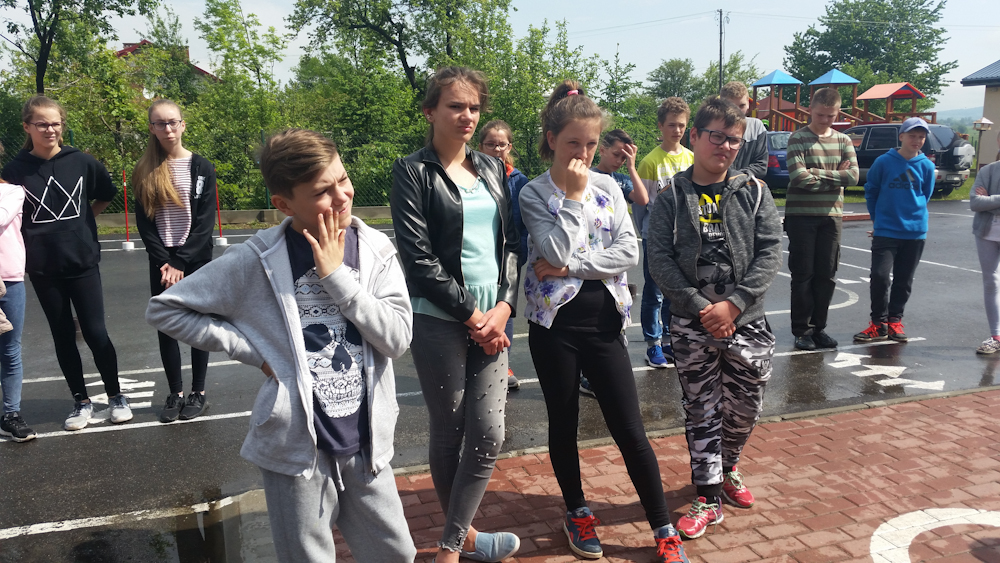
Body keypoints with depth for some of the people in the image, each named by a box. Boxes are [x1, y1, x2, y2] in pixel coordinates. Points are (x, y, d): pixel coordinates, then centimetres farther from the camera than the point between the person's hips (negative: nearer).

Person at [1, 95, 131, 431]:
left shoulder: (82, 162, -3)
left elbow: (107, 195, 15)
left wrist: (82, 218, 8)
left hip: (83, 261, -1)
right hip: (43, 268, 1)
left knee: (95, 332, -2)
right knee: (63, 336, 9)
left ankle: (115, 395, 17)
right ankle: (81, 401, 23)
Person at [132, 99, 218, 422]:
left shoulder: (201, 168, -2)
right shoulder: (145, 172, 4)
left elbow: (205, 222, -7)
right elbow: (144, 223, 1)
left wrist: (180, 263, -13)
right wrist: (164, 263, -10)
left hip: (196, 260, -2)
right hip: (162, 263, 2)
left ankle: (199, 393, 18)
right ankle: (175, 394, 20)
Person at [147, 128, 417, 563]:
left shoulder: (375, 250, -4)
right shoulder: (259, 260, -11)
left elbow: (397, 338, -12)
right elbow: (164, 310, -5)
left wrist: (337, 275, -19)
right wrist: (256, 352, -10)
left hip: (365, 441, 3)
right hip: (297, 447, -3)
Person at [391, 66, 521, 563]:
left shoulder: (492, 169, 12)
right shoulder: (412, 172, -4)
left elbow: (509, 244, 10)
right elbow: (418, 257, -12)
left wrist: (503, 307, -5)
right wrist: (471, 315, -12)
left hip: (492, 319, 5)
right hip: (440, 322, -4)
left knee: (488, 435, 0)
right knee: (449, 434, 8)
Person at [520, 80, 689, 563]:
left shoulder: (608, 187, 4)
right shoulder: (534, 194, -4)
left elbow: (629, 252, -6)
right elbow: (558, 253, -18)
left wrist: (569, 266, -14)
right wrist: (574, 194, -16)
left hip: (603, 319, 2)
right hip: (555, 323, -1)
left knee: (630, 429, 4)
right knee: (564, 424, 13)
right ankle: (577, 512, 35)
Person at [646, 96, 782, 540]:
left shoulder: (753, 192, 3)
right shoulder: (672, 196, -1)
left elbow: (770, 252, -4)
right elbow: (659, 258, -7)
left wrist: (733, 304, -14)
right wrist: (700, 307, -14)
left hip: (747, 321, 2)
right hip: (692, 325, -1)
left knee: (744, 409, 12)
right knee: (701, 412, 6)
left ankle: (726, 468, 40)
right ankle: (709, 498, 20)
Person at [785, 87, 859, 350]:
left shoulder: (843, 140, 10)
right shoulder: (798, 138, -3)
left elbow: (853, 175, -4)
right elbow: (798, 177, -17)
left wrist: (816, 172, -11)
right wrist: (836, 177, -7)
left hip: (831, 215, 4)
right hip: (801, 215, -4)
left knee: (827, 275, 6)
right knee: (803, 275, 1)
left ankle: (819, 327, 17)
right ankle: (802, 329, 9)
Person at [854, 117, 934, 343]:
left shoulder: (926, 166, -1)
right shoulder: (884, 162, -6)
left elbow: (925, 195, 13)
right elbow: (870, 190, 7)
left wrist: (914, 214, 14)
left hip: (915, 232, 2)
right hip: (885, 231, -2)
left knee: (904, 281, 10)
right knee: (880, 276, -12)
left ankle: (894, 321, 23)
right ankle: (879, 324, 3)